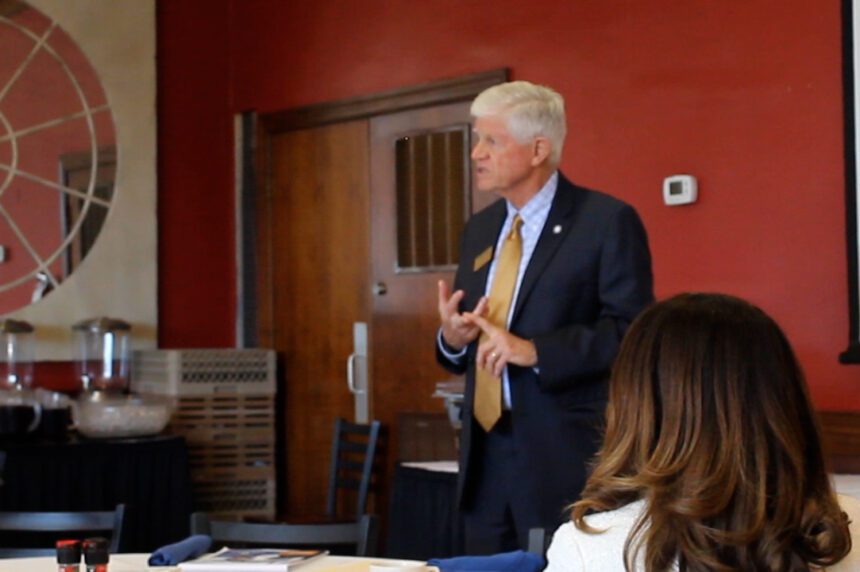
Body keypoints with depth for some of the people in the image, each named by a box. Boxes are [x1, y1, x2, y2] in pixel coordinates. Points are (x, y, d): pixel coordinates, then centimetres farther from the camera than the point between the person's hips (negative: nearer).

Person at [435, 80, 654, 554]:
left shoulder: (607, 220, -7)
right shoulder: (480, 229, 15)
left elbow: (632, 331, -15)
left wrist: (534, 351, -23)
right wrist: (452, 336, -5)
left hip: (568, 457, -7)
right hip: (485, 456, 7)